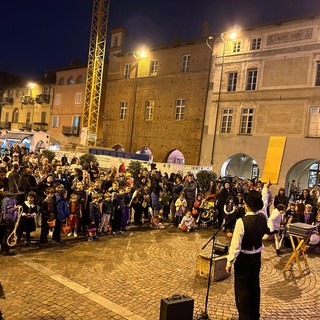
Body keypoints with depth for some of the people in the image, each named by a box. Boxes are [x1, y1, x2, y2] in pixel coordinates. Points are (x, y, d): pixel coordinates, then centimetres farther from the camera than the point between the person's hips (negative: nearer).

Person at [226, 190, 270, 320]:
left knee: (242, 288, 10)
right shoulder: (263, 218, -10)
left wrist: (230, 262, -12)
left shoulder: (242, 221, -28)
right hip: (257, 256, 6)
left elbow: (236, 245, -25)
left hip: (244, 258, -6)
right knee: (254, 285, 21)